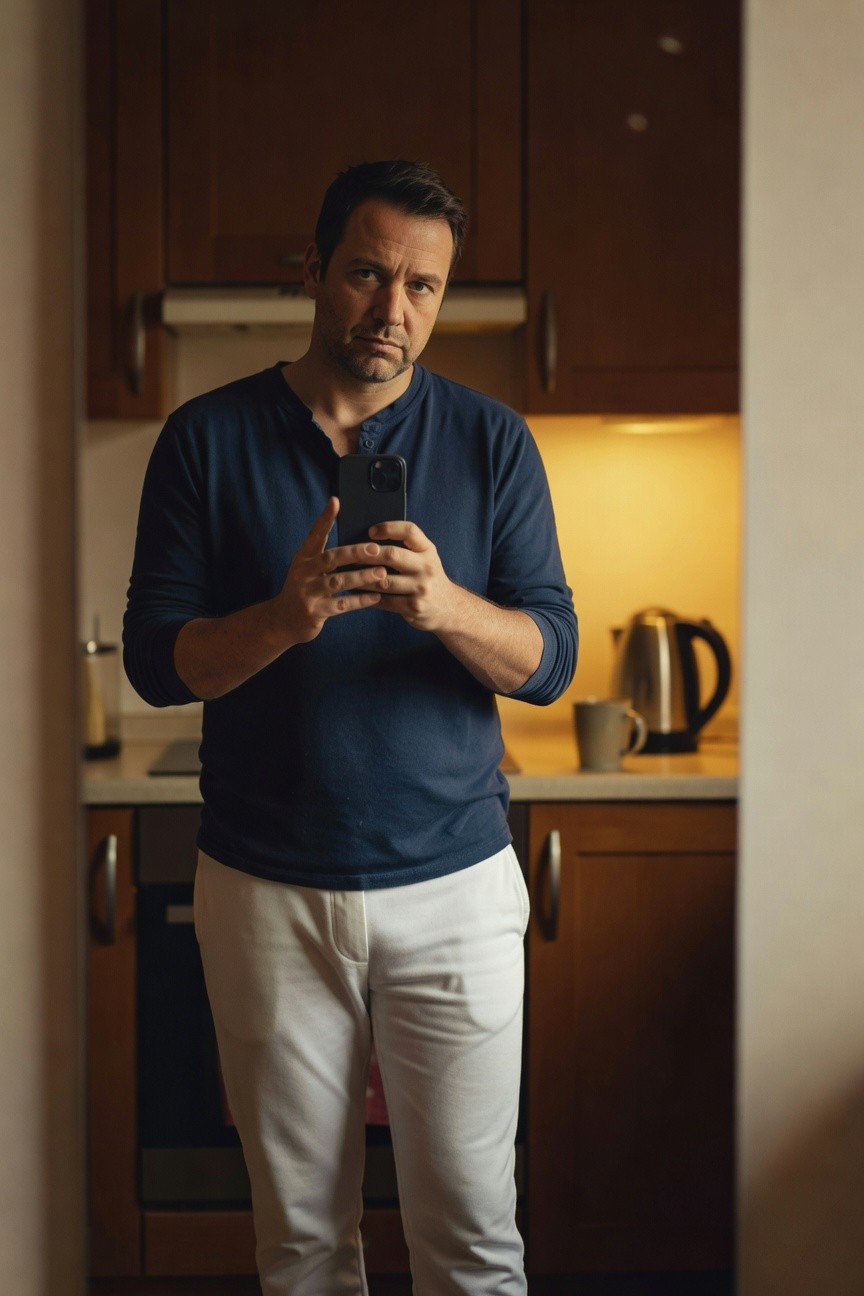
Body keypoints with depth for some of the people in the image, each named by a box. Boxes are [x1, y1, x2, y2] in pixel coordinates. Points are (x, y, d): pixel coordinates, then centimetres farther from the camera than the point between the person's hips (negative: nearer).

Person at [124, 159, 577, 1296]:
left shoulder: (491, 442, 3)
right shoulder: (209, 437, 1)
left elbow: (550, 659, -2)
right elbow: (155, 660, -3)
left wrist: (445, 606, -24)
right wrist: (287, 614, -22)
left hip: (455, 888, 0)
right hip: (267, 892, 0)